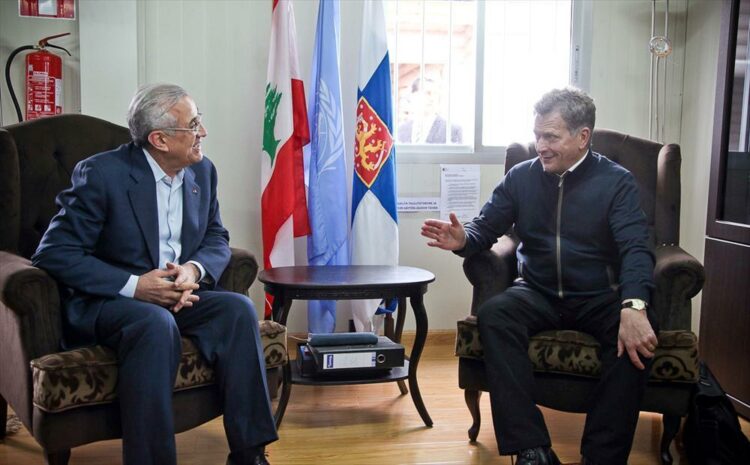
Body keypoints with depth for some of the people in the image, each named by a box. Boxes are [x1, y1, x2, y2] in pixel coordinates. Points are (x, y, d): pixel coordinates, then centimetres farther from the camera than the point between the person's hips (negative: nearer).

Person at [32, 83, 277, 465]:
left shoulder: (202, 171, 4)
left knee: (238, 309, -22)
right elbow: (54, 253, -16)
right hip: (104, 301, -5)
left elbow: (216, 238, 12)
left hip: (176, 294, 6)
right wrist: (133, 286, -26)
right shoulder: (102, 173, -14)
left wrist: (195, 269, -13)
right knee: (156, 324, -37)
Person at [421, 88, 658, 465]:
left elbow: (635, 248, -15)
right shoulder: (521, 177, 7)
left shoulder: (616, 182, -3)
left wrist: (633, 306, -36)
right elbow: (486, 226, 10)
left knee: (636, 336, -34)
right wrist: (464, 239, -18)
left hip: (599, 298, -2)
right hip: (538, 294, 2)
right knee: (492, 315, -30)